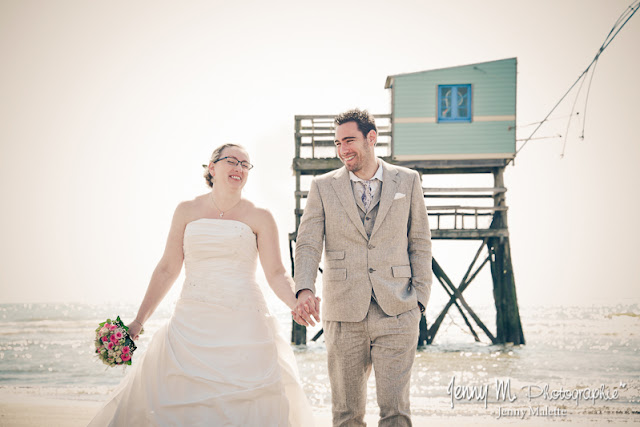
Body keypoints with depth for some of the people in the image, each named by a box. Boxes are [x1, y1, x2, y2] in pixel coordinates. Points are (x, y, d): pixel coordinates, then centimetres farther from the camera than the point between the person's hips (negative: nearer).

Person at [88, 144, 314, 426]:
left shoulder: (259, 218, 6)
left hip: (243, 328, -1)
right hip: (192, 326, 1)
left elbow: (276, 274, 0)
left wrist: (298, 303, -20)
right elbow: (167, 269, 12)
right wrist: (139, 321, 9)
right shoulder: (187, 211, 10)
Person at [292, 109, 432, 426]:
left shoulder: (407, 181, 7)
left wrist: (419, 300, 0)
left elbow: (419, 243, 9)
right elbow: (308, 245, -1)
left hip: (396, 315, -1)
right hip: (344, 316, 1)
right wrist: (304, 290, -19)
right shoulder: (323, 187, 7)